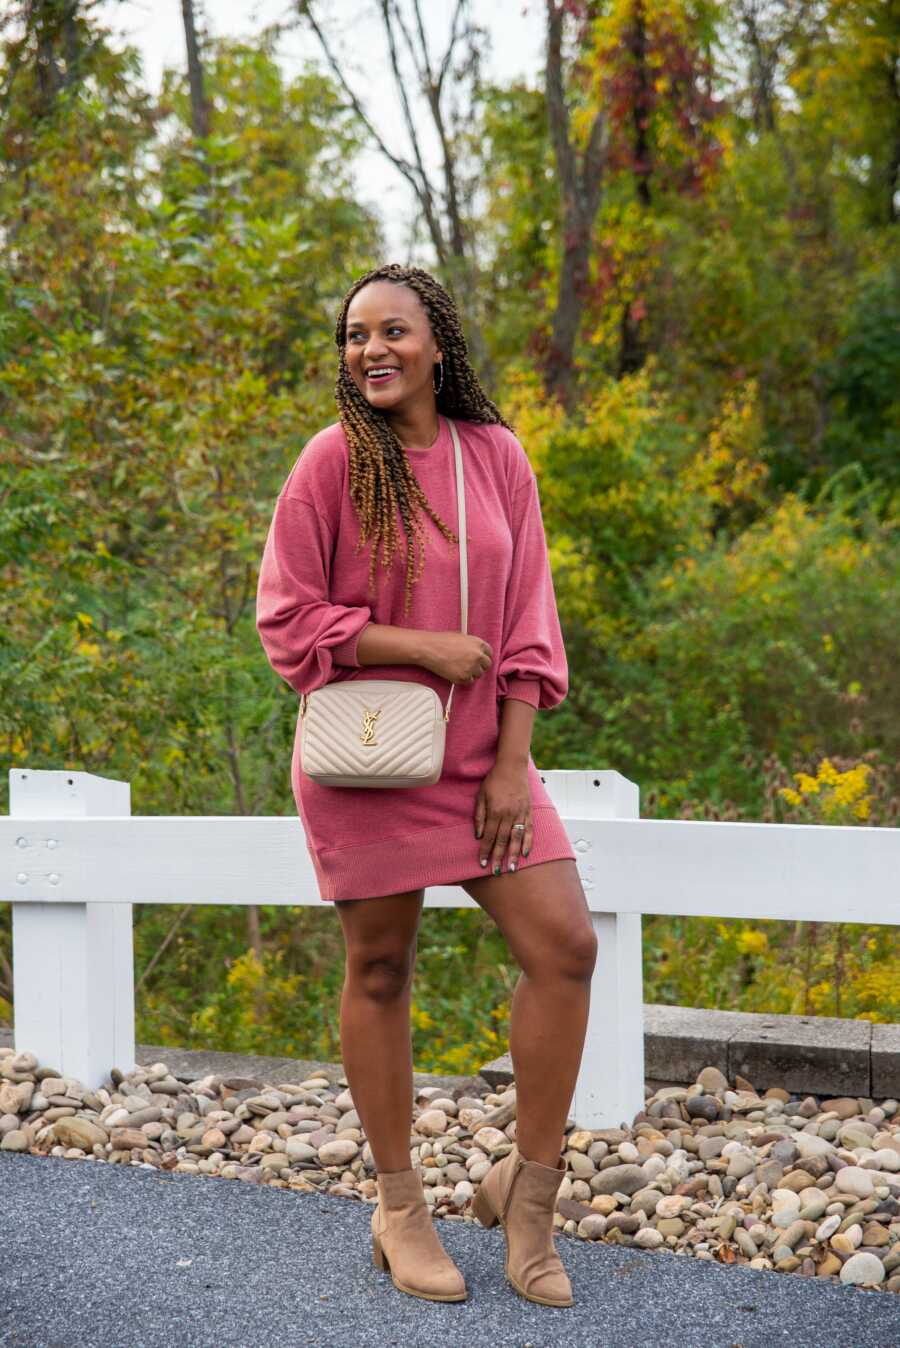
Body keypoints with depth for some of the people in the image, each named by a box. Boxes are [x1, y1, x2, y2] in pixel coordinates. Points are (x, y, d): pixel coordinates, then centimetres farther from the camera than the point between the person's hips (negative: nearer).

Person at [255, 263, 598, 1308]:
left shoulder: (496, 456, 4)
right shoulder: (333, 460, -6)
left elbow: (526, 621, 4)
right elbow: (286, 619, -7)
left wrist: (513, 761, -3)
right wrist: (423, 647, -15)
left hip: (481, 754, 3)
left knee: (565, 947, -5)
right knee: (380, 969, 6)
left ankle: (526, 1187, 11)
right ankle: (398, 1206, 22)